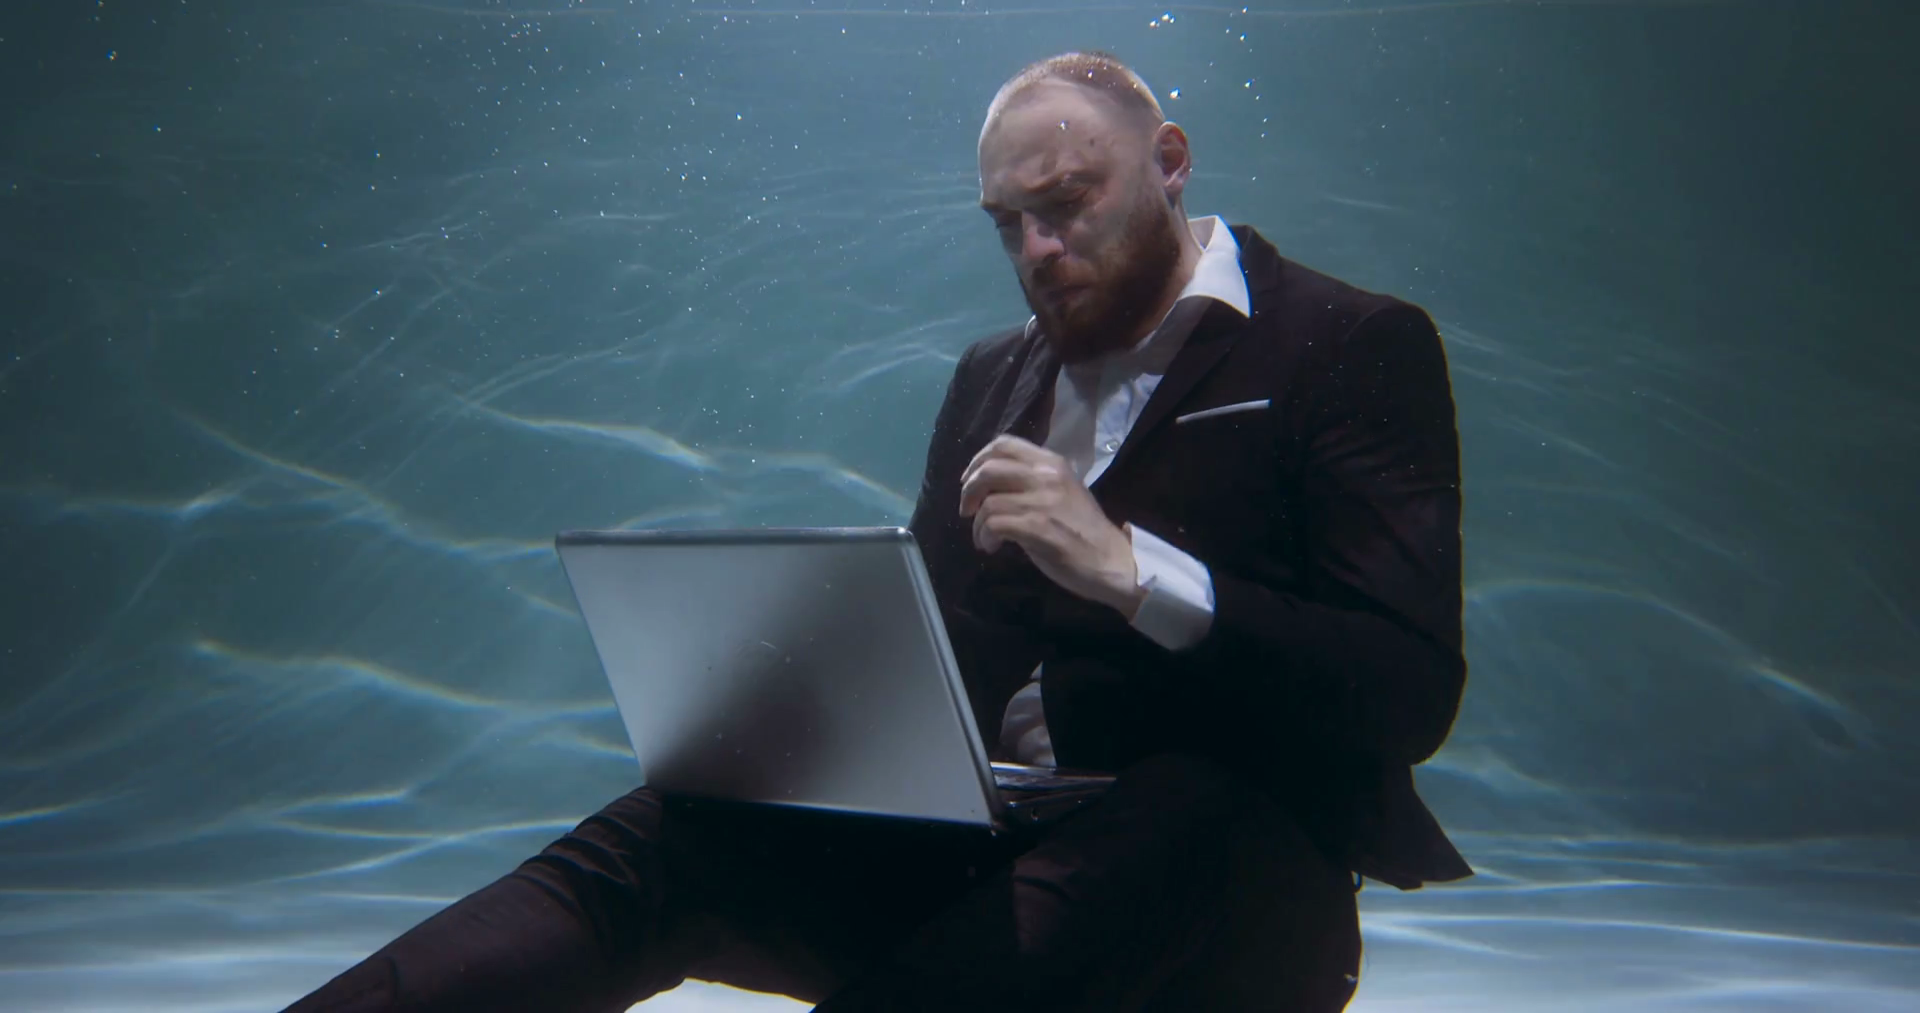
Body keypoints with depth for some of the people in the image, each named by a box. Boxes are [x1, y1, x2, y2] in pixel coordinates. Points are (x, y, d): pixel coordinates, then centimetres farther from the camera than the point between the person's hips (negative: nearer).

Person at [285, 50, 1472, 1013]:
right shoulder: (994, 373, 21)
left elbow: (1411, 692, -10)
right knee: (658, 840, -20)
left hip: (1222, 862, -5)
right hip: (972, 831, 5)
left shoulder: (1356, 348, 1)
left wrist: (1127, 566, -21)